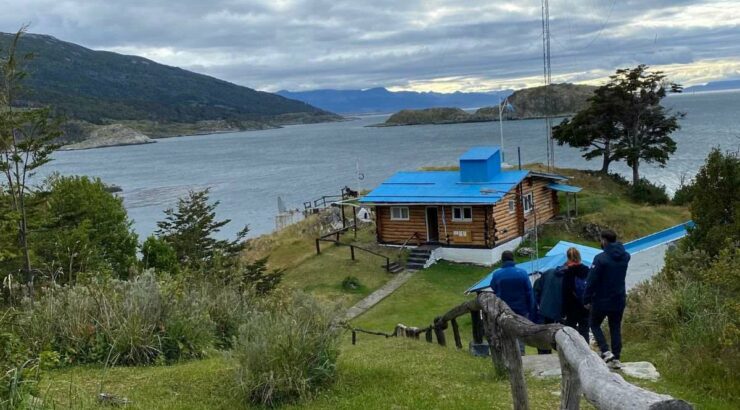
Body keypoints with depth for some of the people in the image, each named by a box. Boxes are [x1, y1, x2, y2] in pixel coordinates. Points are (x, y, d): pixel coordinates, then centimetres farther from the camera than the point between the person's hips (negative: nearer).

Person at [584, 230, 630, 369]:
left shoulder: (600, 258, -18)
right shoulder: (625, 257, 1)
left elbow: (592, 281, -17)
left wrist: (587, 299, -8)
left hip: (601, 300, -5)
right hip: (619, 300, 5)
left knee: (595, 325, 12)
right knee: (616, 328, 12)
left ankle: (606, 352, -2)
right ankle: (616, 358, 12)